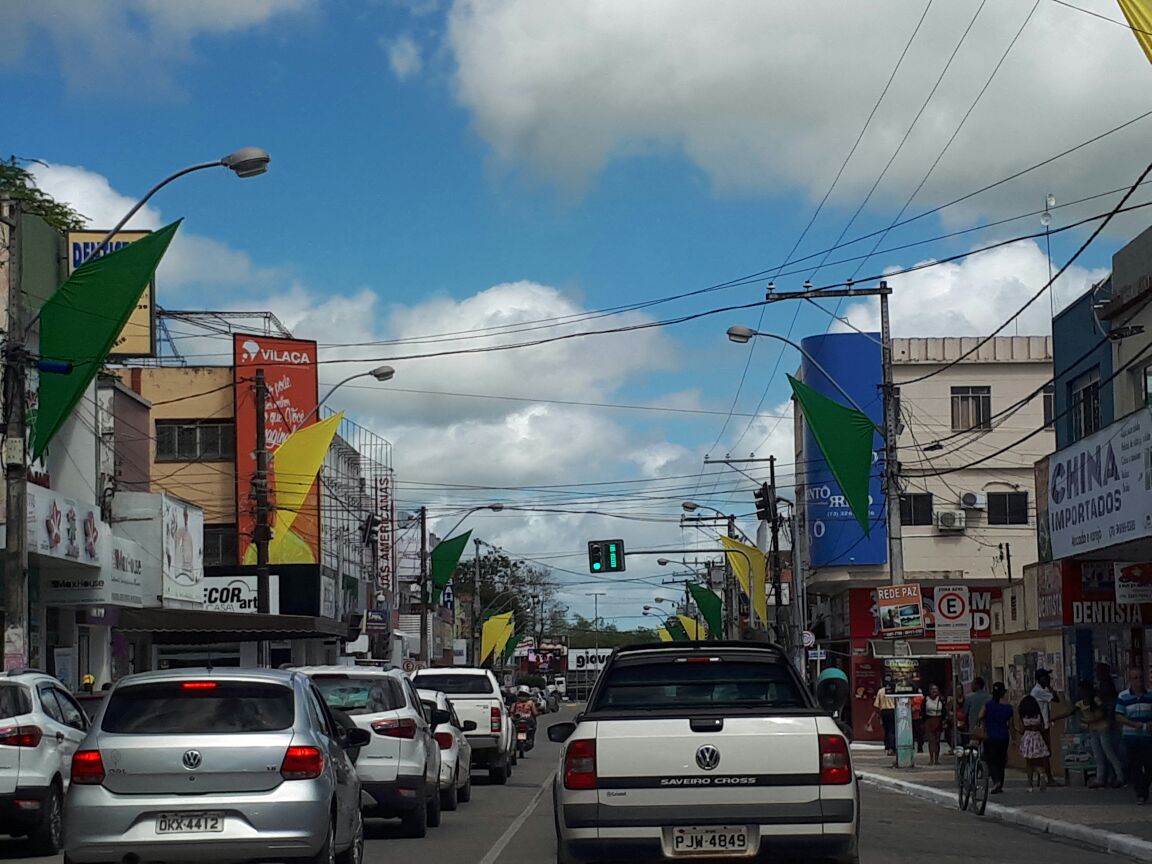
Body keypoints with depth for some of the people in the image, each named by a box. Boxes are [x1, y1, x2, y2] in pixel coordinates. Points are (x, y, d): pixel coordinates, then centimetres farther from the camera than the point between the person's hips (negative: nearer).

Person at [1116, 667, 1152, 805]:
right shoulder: (1123, 697, 1)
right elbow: (1119, 717, -2)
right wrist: (1134, 724, -16)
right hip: (1131, 737, -1)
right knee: (1135, 766, -2)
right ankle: (1140, 794, 6)